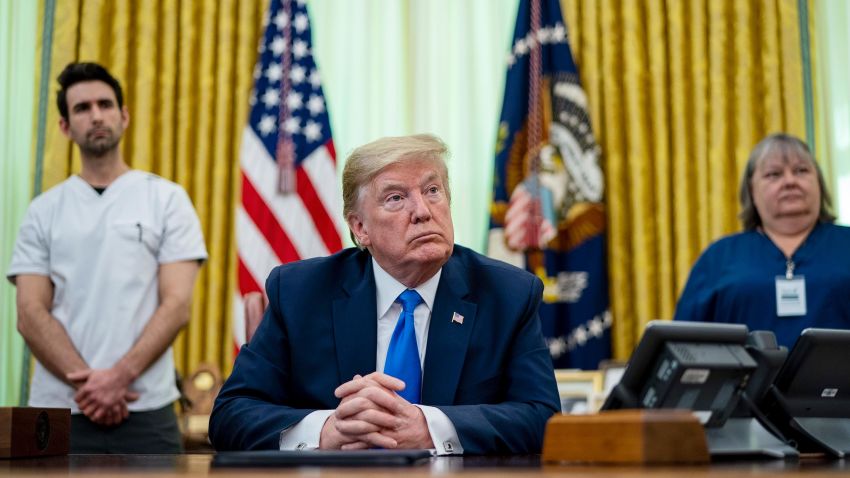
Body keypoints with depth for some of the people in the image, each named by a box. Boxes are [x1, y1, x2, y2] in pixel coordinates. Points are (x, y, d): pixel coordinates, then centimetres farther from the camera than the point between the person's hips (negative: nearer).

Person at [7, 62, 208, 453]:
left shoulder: (167, 199, 3)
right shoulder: (44, 211, 9)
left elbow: (176, 305, -4)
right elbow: (31, 314, 1)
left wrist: (118, 377, -14)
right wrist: (87, 382, -12)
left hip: (146, 412, -1)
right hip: (59, 412, 2)